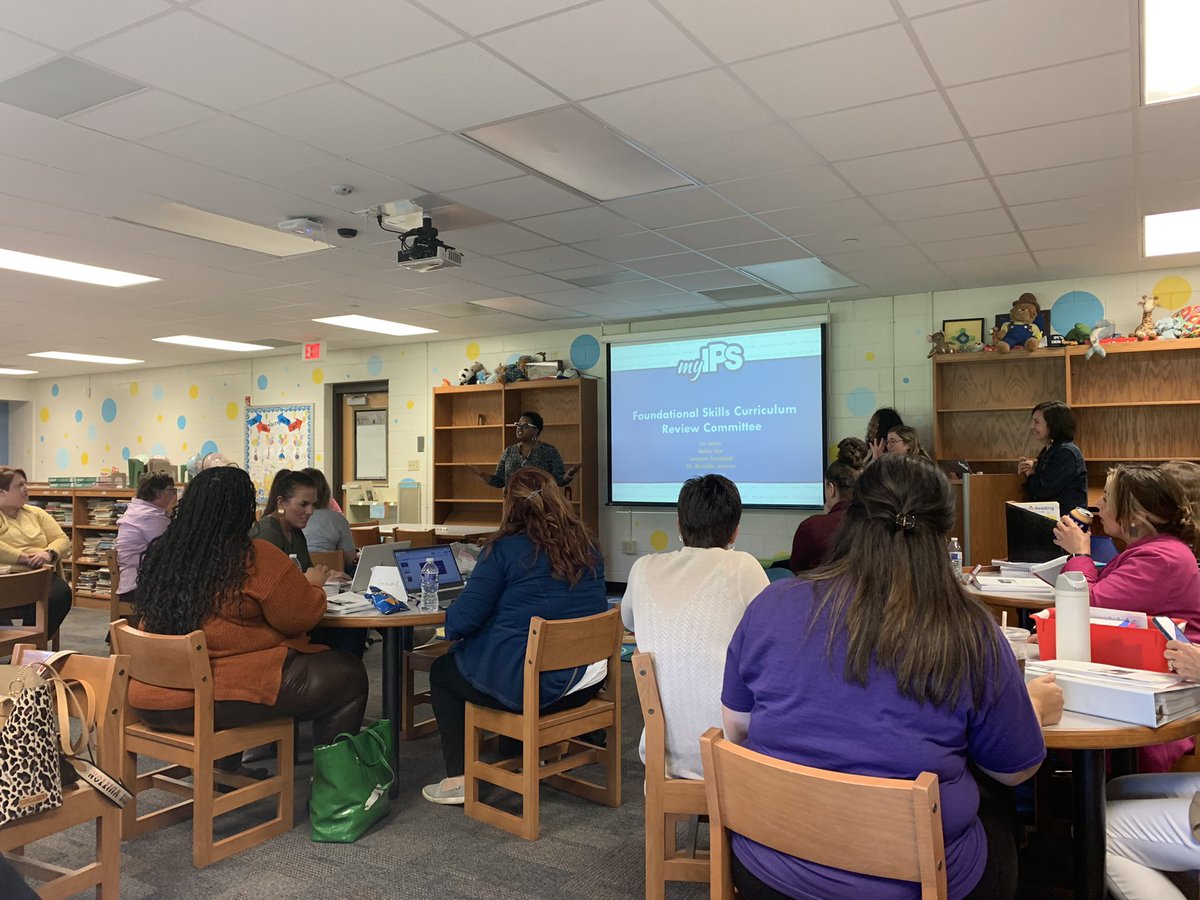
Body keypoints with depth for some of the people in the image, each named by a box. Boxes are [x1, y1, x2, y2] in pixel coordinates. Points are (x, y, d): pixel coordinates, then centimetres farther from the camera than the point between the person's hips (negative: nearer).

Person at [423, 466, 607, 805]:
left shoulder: (504, 549, -12)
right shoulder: (588, 548, 5)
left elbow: (463, 619, -14)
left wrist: (450, 624, 10)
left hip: (525, 686, -7)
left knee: (442, 671, 21)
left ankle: (459, 778, 17)